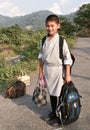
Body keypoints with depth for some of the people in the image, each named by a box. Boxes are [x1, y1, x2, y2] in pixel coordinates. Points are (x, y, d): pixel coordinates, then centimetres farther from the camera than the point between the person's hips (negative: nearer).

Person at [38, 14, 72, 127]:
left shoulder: (61, 41, -13)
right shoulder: (44, 40, 1)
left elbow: (67, 58, -10)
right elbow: (41, 56, 9)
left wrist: (67, 74, -11)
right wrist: (40, 70, 9)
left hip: (57, 70, -4)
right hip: (46, 69, 5)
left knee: (58, 93, 5)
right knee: (51, 92, 17)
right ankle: (53, 112, 35)